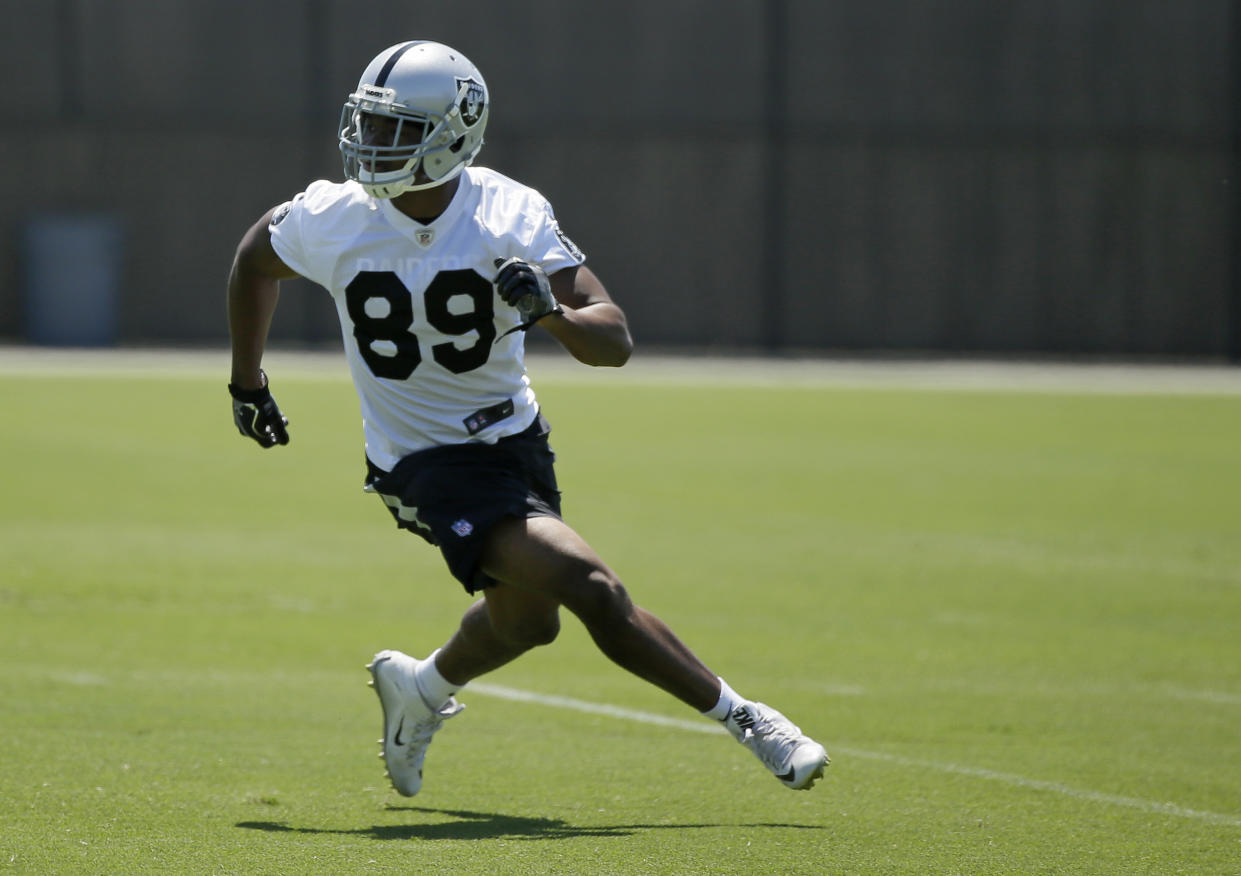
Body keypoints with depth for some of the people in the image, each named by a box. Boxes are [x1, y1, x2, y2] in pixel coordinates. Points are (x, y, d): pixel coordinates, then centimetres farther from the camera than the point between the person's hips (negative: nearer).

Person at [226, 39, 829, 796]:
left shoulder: (510, 216, -16)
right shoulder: (334, 220, -15)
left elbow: (615, 342, -19)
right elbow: (257, 258, 9)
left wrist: (553, 311, -40)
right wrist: (248, 383, 15)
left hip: (514, 437, 4)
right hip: (430, 463, -4)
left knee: (526, 619, 21)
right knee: (589, 585, -19)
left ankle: (420, 689, 51)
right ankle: (741, 717, -7)